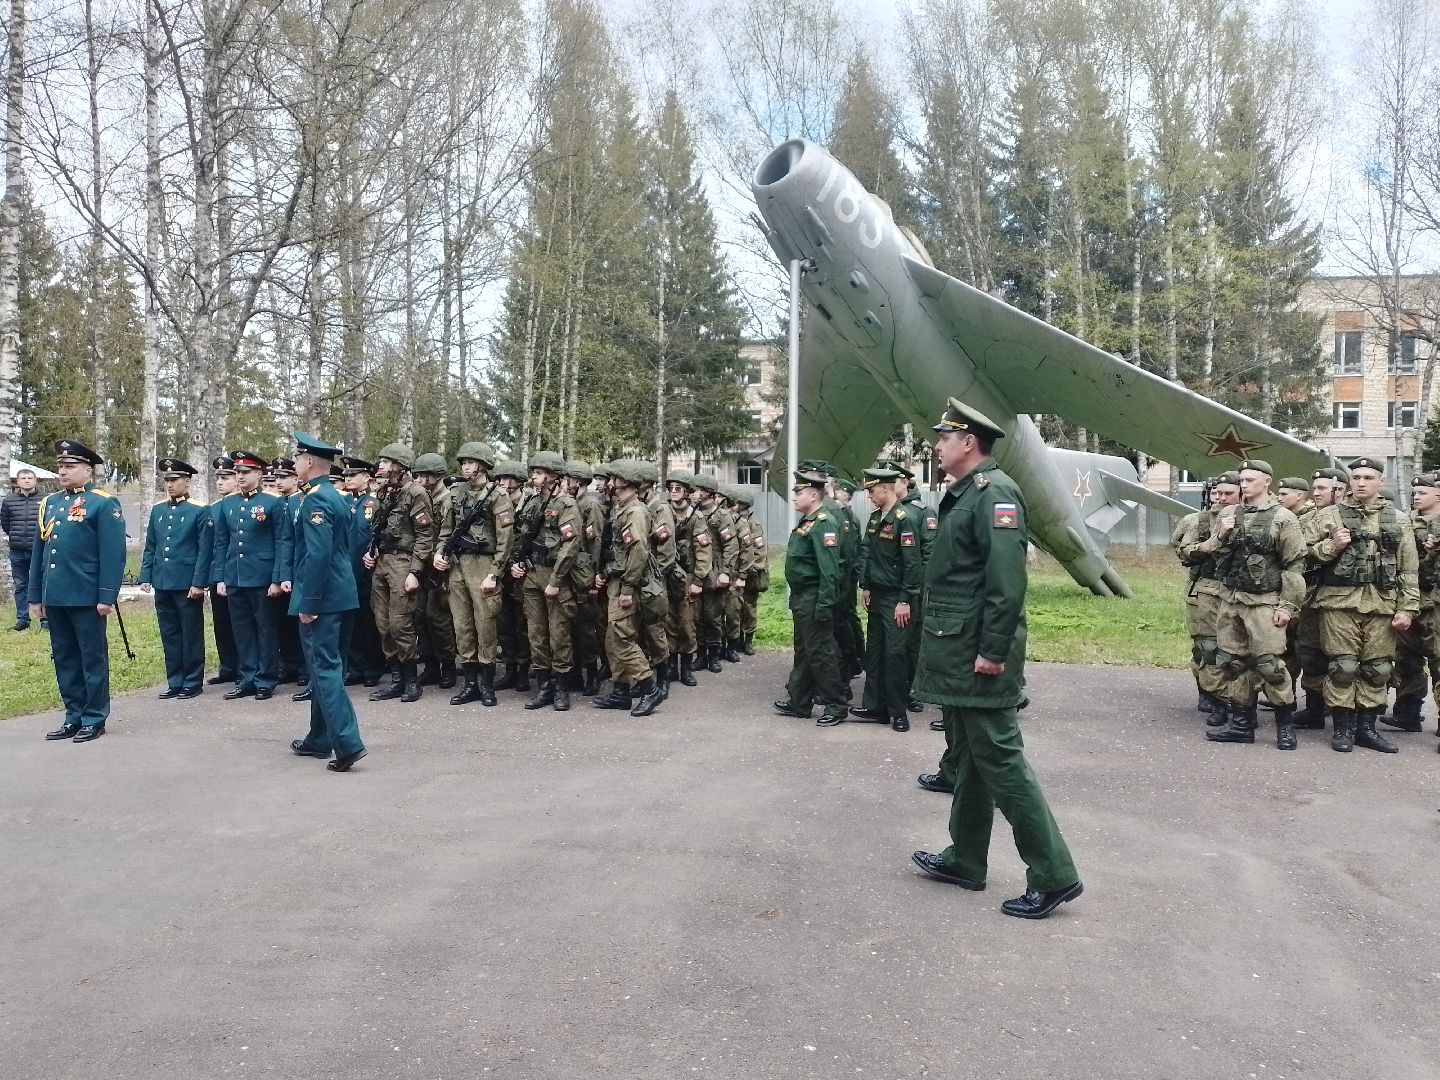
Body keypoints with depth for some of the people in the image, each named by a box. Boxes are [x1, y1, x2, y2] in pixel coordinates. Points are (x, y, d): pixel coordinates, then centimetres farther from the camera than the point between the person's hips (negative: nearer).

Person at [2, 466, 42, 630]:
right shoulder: (9, 501, 4)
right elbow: (4, 523, 15)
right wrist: (16, 536, 15)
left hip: (39, 550, -3)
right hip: (17, 552, 3)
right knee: (20, 586, 10)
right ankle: (22, 619, 17)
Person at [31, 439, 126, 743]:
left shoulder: (104, 503, -6)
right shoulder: (50, 503, 15)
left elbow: (113, 554, -12)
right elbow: (38, 552, 17)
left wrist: (107, 597, -16)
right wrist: (35, 596, 14)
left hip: (86, 597, -7)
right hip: (54, 597, 7)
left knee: (93, 658, 2)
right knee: (64, 659, 12)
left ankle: (94, 719, 10)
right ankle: (74, 716, 21)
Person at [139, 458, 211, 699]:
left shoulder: (200, 511, -5)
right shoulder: (157, 510, 11)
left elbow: (205, 551, -8)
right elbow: (150, 547, 15)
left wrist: (198, 583, -13)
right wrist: (146, 576, 7)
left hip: (188, 584, -5)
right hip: (162, 583, 6)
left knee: (191, 634, 3)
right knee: (169, 634, 10)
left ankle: (193, 682, 11)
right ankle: (175, 682, 18)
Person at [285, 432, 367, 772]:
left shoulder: (315, 501, -16)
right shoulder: (337, 497, 14)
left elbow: (318, 555, -23)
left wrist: (308, 603, -20)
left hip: (322, 597, -10)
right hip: (339, 593, 10)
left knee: (325, 668, -7)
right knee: (325, 665, 15)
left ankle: (348, 743, -10)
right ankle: (319, 740, 25)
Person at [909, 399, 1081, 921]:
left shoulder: (994, 492, -16)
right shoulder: (962, 494, 15)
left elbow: (1007, 581, -24)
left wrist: (993, 651, -25)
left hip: (978, 656, -10)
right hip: (956, 655, 10)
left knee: (999, 759, -5)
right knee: (968, 757, 17)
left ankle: (1054, 876, 3)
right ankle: (965, 859, 29)